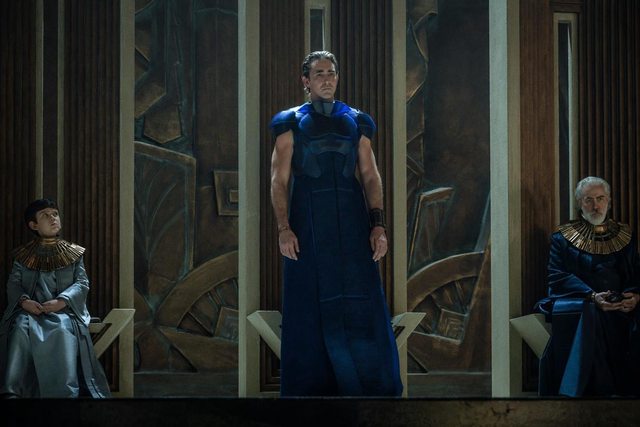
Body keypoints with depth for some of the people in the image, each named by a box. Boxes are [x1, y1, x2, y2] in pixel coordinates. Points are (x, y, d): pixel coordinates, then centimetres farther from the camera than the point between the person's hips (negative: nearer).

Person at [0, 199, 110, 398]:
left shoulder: (73, 253, 13)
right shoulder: (23, 255, 16)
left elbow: (82, 283, 4)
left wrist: (61, 301, -15)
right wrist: (24, 300, -17)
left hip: (63, 309, -1)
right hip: (30, 309, 1)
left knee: (63, 330, -37)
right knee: (21, 328, -34)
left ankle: (66, 391, -39)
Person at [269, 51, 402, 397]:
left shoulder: (356, 122, 11)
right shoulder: (291, 122, 5)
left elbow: (371, 176, 8)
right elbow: (279, 180, 0)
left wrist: (378, 224, -4)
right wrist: (284, 228, -12)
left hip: (351, 222, 2)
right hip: (309, 224, -2)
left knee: (359, 306, -1)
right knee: (312, 306, 1)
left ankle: (368, 386, 3)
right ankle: (311, 385, 8)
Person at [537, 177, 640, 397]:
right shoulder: (563, 238, 12)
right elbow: (557, 276, -1)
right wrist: (592, 296, -18)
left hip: (621, 309, 2)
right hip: (579, 304, -2)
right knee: (590, 316, -38)